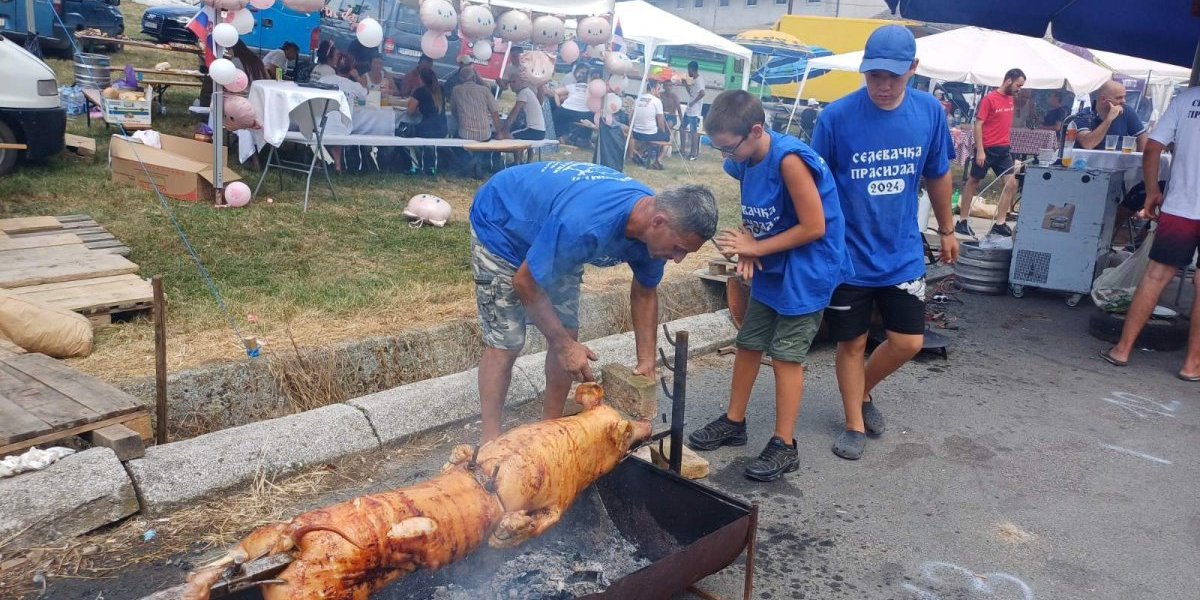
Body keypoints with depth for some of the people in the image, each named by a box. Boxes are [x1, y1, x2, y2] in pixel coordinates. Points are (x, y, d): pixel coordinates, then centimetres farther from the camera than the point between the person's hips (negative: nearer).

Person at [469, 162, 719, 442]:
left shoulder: (653, 228, -20)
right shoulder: (584, 225, -43)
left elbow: (644, 293, -1)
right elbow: (526, 282, -28)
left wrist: (646, 362, -5)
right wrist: (564, 345, -21)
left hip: (551, 224, 7)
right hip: (500, 225, -6)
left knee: (566, 332, 1)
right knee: (506, 342, -9)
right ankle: (491, 442, 3)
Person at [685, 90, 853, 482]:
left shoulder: (789, 160, -25)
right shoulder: (746, 161, -2)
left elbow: (814, 227, -23)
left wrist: (757, 247, -18)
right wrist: (747, 247, -11)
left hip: (805, 271, -8)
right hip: (772, 269, 8)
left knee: (786, 354, -3)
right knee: (749, 343, 14)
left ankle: (784, 446, 9)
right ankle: (734, 423, 30)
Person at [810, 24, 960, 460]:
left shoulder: (930, 112, -5)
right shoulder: (836, 117, -15)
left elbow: (938, 175, 10)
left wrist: (946, 230, 18)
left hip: (903, 253, 3)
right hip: (848, 255, -3)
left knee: (908, 342, 5)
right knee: (851, 343, 8)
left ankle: (863, 392, 35)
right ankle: (855, 425, 28)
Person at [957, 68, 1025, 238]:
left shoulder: (1010, 98, 10)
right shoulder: (989, 99, -11)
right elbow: (978, 125, -13)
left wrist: (1007, 143, 15)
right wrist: (980, 151, -19)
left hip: (1004, 149, 7)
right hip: (987, 148, -7)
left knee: (1011, 184, -1)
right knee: (973, 182, 4)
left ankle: (1000, 223, 2)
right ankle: (962, 221, 12)